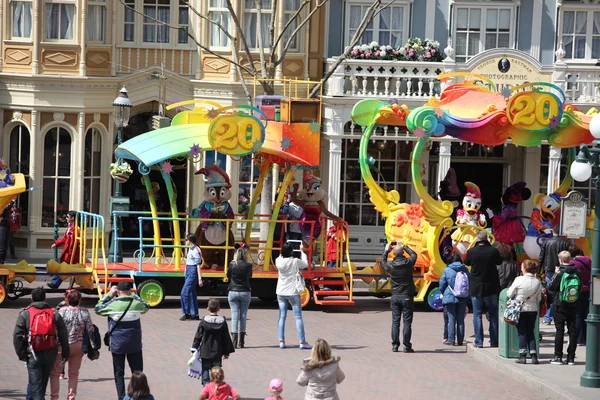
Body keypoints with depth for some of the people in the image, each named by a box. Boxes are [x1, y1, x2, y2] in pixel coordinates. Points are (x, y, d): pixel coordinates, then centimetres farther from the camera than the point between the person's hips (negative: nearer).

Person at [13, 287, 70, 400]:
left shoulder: (25, 314, -1)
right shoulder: (54, 314, 6)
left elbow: (17, 336, -5)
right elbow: (64, 336, 4)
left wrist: (21, 354, 2)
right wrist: (65, 354, 10)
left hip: (34, 355, -3)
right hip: (50, 355, 3)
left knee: (35, 385, -4)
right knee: (43, 383, 20)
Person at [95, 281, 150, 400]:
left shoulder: (113, 304, -12)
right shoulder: (137, 303, -5)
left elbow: (97, 309, 6)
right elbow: (146, 307, 18)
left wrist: (109, 294, 9)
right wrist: (133, 295, 19)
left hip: (117, 345, -1)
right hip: (135, 345, 1)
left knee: (119, 373, 8)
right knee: (137, 372, 10)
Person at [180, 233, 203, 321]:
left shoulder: (196, 250, -16)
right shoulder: (190, 249, 12)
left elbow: (198, 265, -18)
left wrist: (200, 279, -20)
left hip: (193, 272, -10)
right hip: (188, 271, 10)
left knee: (185, 292, -11)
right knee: (192, 293, 11)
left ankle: (187, 314, -4)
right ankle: (194, 314, 15)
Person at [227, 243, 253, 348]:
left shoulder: (232, 264, -8)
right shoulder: (248, 265, -8)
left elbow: (228, 276, 4)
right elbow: (250, 276, 6)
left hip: (233, 292, 0)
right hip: (245, 292, 0)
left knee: (235, 316, 3)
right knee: (243, 316, 7)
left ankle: (234, 341, -1)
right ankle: (241, 342, 8)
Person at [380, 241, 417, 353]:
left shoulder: (391, 265, -6)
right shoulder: (408, 263, -9)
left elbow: (383, 262, 18)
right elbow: (414, 254, 13)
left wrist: (386, 250, 26)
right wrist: (404, 246, 21)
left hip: (395, 297, 2)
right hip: (407, 297, -2)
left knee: (395, 322, 7)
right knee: (407, 322, 0)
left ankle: (395, 345, 6)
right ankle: (407, 346, -1)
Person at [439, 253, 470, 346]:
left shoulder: (447, 270, -6)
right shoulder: (465, 270, 3)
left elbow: (442, 286, -1)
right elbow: (469, 284, 9)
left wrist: (444, 294, 19)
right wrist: (467, 298, 20)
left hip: (450, 297, -3)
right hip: (463, 299, 3)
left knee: (451, 319, 1)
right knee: (460, 319, 8)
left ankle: (451, 339, -1)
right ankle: (460, 340, 9)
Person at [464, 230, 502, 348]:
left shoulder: (471, 252, -11)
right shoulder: (493, 251, -11)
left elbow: (466, 262, 8)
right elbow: (499, 262, 8)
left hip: (476, 288, -1)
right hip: (491, 288, 1)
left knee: (477, 315, 6)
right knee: (493, 315, 11)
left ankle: (479, 342, 1)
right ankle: (494, 341, 13)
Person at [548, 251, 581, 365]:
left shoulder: (559, 273, -13)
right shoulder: (576, 272, -2)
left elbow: (551, 288, -6)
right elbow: (580, 288, 8)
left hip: (560, 305, -3)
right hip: (574, 305, 3)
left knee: (559, 330, 2)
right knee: (573, 330, 7)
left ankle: (558, 357, 2)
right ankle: (571, 358, 8)